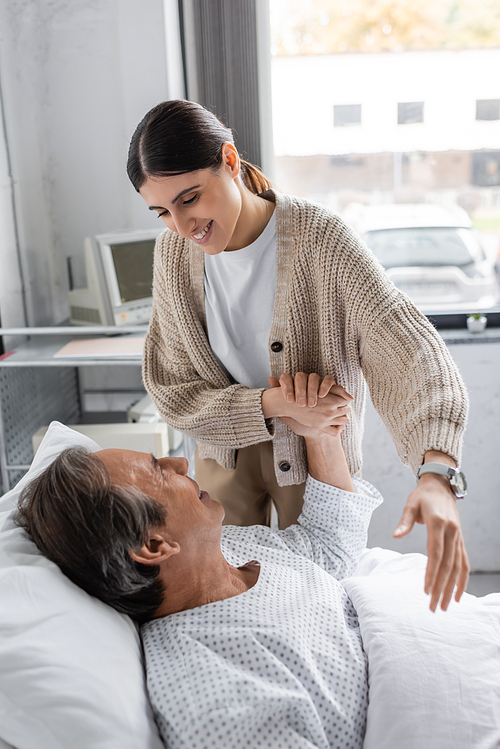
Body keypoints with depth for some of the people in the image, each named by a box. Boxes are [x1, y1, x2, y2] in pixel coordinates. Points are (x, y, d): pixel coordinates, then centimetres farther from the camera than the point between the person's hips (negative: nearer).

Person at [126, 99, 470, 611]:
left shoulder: (320, 239, -26)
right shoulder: (174, 252, -15)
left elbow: (407, 345, -35)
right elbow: (170, 390, -13)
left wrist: (436, 473, -51)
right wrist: (273, 406, -29)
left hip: (316, 452, -2)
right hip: (224, 445, 3)